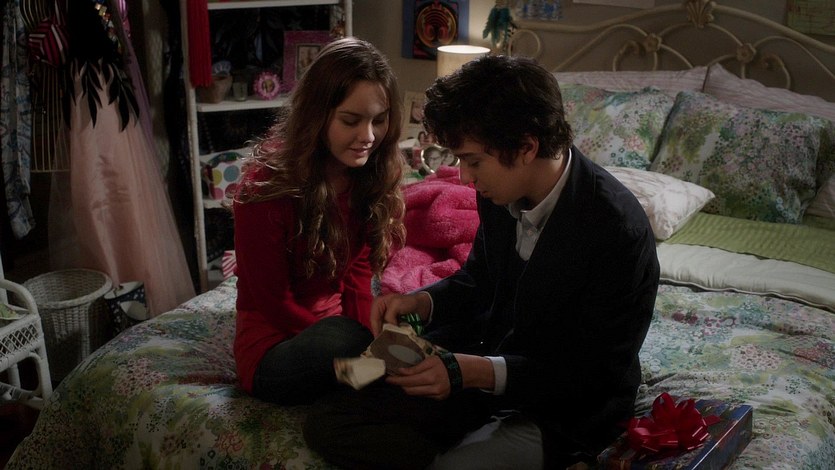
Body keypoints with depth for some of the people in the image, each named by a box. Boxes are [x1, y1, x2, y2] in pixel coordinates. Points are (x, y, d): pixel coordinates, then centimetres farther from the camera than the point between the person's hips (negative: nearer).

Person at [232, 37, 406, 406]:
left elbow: (358, 277, -1)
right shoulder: (266, 185, -19)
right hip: (276, 344, -4)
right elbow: (273, 304, -14)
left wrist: (371, 341, -20)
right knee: (338, 339, -38)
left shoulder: (373, 175, -1)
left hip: (342, 319, 5)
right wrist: (362, 347, -21)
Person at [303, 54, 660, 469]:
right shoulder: (502, 192, -6)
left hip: (560, 412, -6)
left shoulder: (619, 232, -26)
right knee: (325, 423, -6)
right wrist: (420, 302, -7)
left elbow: (594, 377, -20)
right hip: (487, 358, 7)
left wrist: (473, 372, -28)